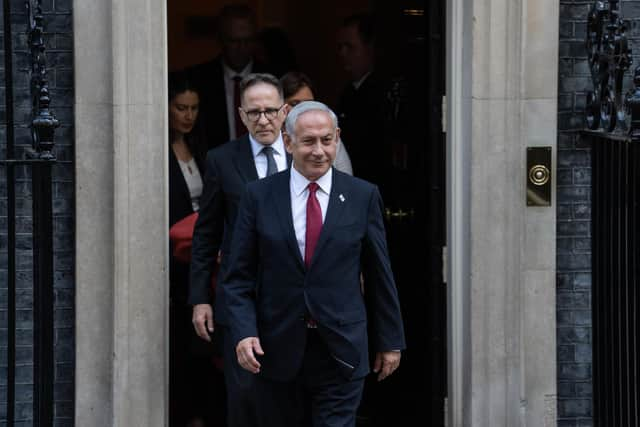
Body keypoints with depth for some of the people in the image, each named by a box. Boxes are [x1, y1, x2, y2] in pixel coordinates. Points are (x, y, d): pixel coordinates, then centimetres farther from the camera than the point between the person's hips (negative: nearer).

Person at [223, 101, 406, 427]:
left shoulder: (363, 197, 2)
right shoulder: (259, 197, 1)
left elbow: (379, 275, 7)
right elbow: (239, 277, 2)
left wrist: (389, 340, 9)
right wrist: (244, 333, -12)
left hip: (340, 353, -1)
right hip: (277, 350, 1)